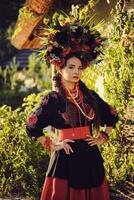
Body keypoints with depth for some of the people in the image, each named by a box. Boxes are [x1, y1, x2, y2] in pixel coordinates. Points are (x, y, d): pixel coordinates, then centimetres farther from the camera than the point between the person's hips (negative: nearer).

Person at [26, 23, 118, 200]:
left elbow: (112, 117, 21)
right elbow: (31, 126, -8)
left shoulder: (90, 96, 7)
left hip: (91, 158, 4)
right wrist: (52, 145, -6)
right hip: (67, 157, -4)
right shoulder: (53, 99, -6)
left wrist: (103, 137, 12)